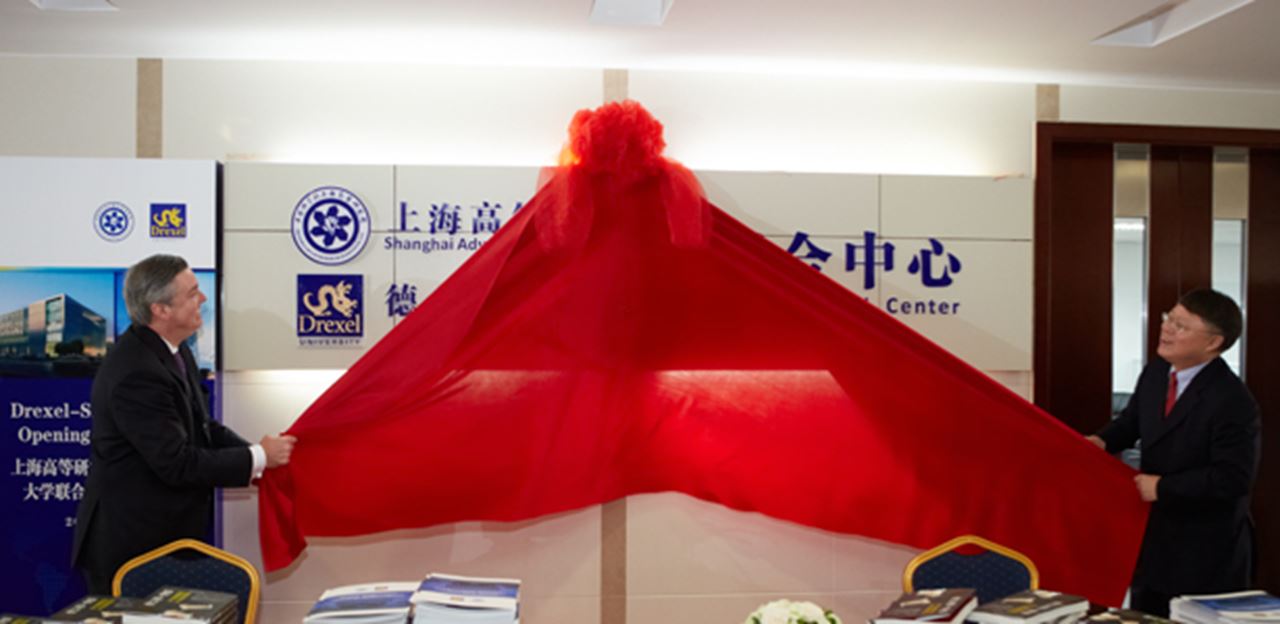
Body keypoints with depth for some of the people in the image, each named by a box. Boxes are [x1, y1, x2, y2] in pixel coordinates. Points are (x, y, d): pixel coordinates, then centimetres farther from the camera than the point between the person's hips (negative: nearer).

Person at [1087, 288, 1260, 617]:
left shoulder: (1233, 402, -23)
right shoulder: (1155, 373, 2)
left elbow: (1234, 478, -26)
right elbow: (1132, 421, 19)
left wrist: (1163, 487, -21)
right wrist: (1102, 441, -1)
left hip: (1206, 552, -8)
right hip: (1155, 533, 8)